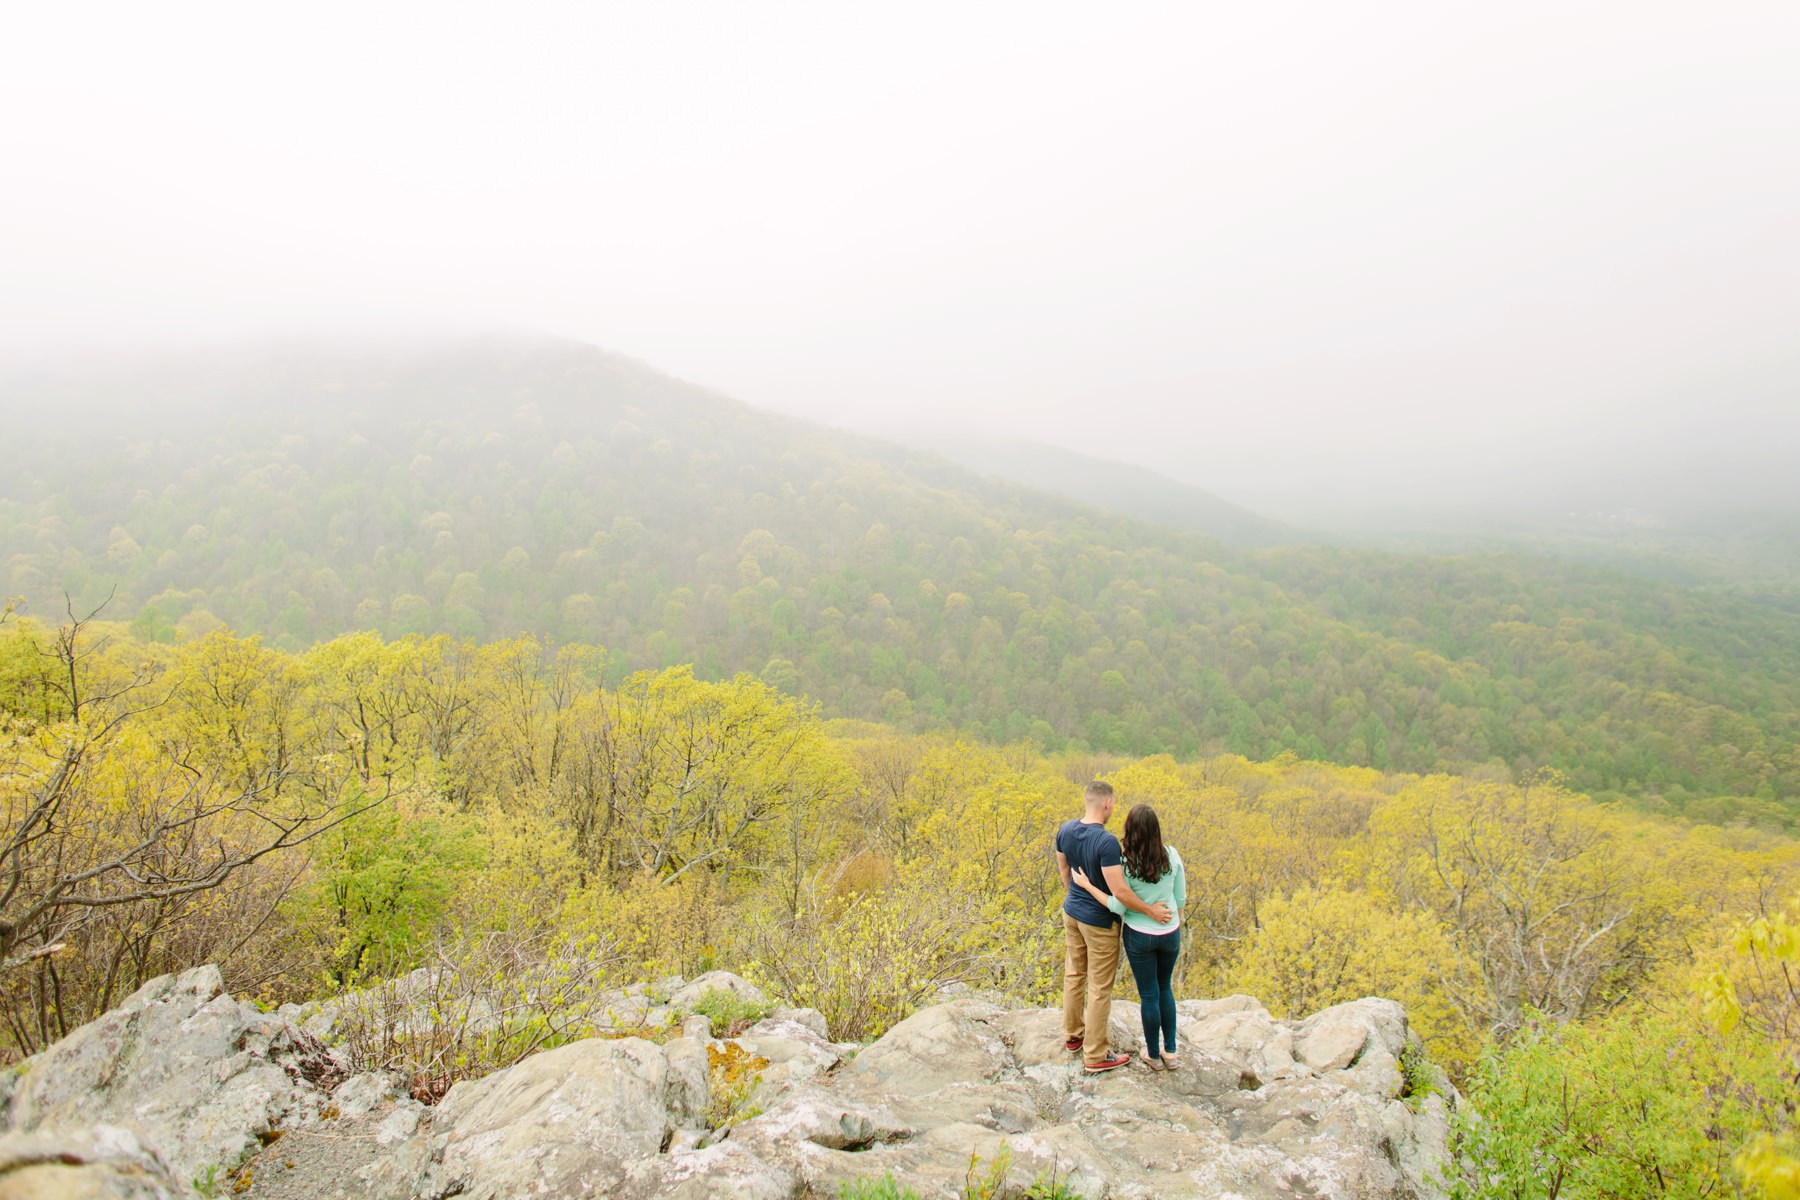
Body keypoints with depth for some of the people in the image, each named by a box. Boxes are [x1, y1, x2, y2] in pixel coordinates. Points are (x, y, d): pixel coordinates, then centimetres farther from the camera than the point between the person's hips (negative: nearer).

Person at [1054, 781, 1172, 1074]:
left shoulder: (1065, 830, -7)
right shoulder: (1106, 842, -30)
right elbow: (1119, 891, -31)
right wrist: (1151, 911, -17)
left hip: (1071, 912, 7)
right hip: (1100, 922, -7)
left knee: (1074, 975, 22)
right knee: (1100, 988, 7)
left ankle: (1072, 1035, 39)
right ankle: (1095, 1056, 18)